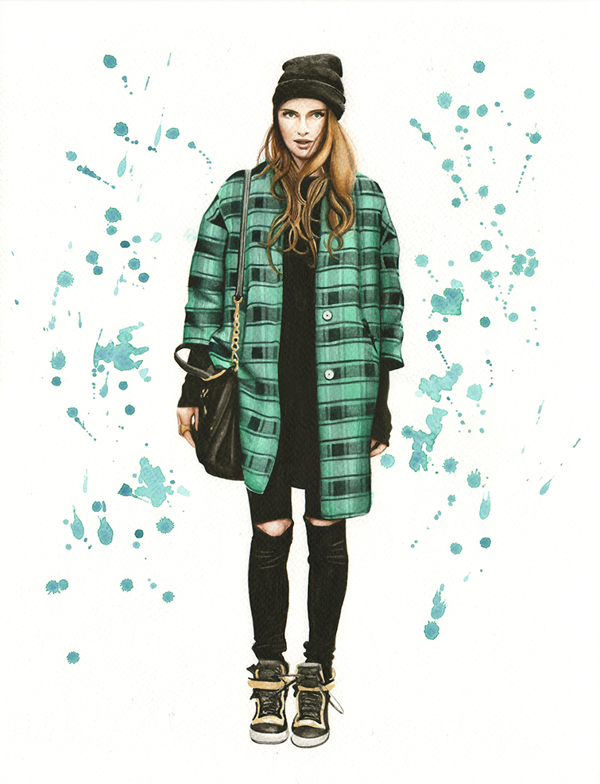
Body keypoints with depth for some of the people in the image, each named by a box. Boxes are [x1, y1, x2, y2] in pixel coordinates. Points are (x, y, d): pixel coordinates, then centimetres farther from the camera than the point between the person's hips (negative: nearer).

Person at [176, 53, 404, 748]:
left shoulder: (364, 199, 7)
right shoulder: (240, 195, 6)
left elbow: (384, 300, 8)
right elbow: (208, 292, 7)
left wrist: (381, 400, 6)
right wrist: (192, 386, 5)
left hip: (342, 396, 0)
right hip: (265, 395, 0)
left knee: (328, 534, 8)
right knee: (269, 535, 4)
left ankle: (317, 675, 25)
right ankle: (268, 672, 24)